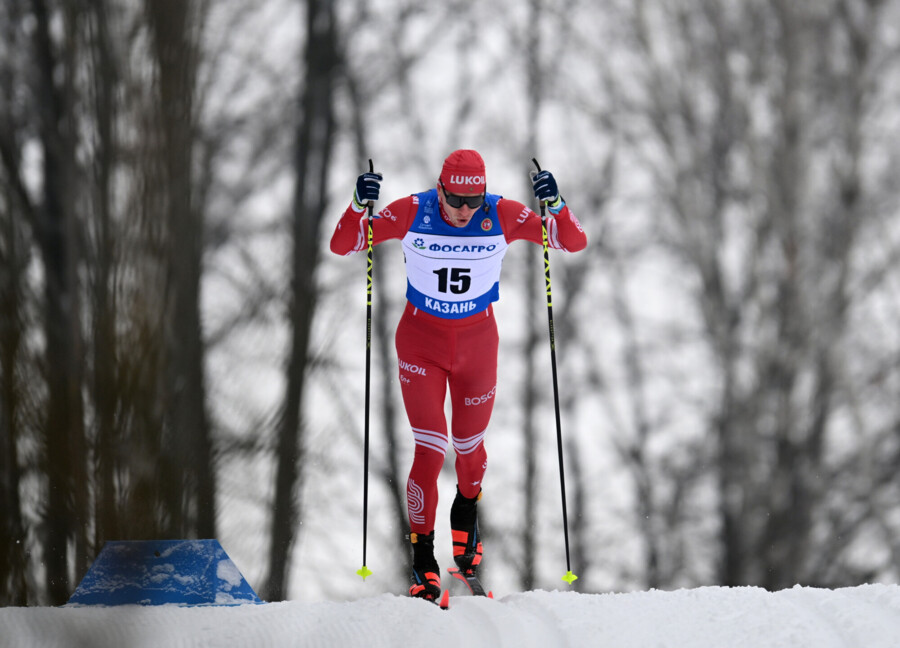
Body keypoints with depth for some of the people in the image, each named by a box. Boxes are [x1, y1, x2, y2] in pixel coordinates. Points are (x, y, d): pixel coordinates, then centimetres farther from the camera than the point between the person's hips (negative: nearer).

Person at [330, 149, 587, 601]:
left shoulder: (502, 216, -16)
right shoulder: (412, 213, -19)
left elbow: (574, 242, -14)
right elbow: (343, 245, -14)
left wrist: (553, 205, -33)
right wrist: (360, 207, -33)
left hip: (477, 341, 2)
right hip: (421, 340, -2)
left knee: (469, 445, 16)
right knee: (430, 448, -11)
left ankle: (466, 514, 49)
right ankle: (422, 559, 1)